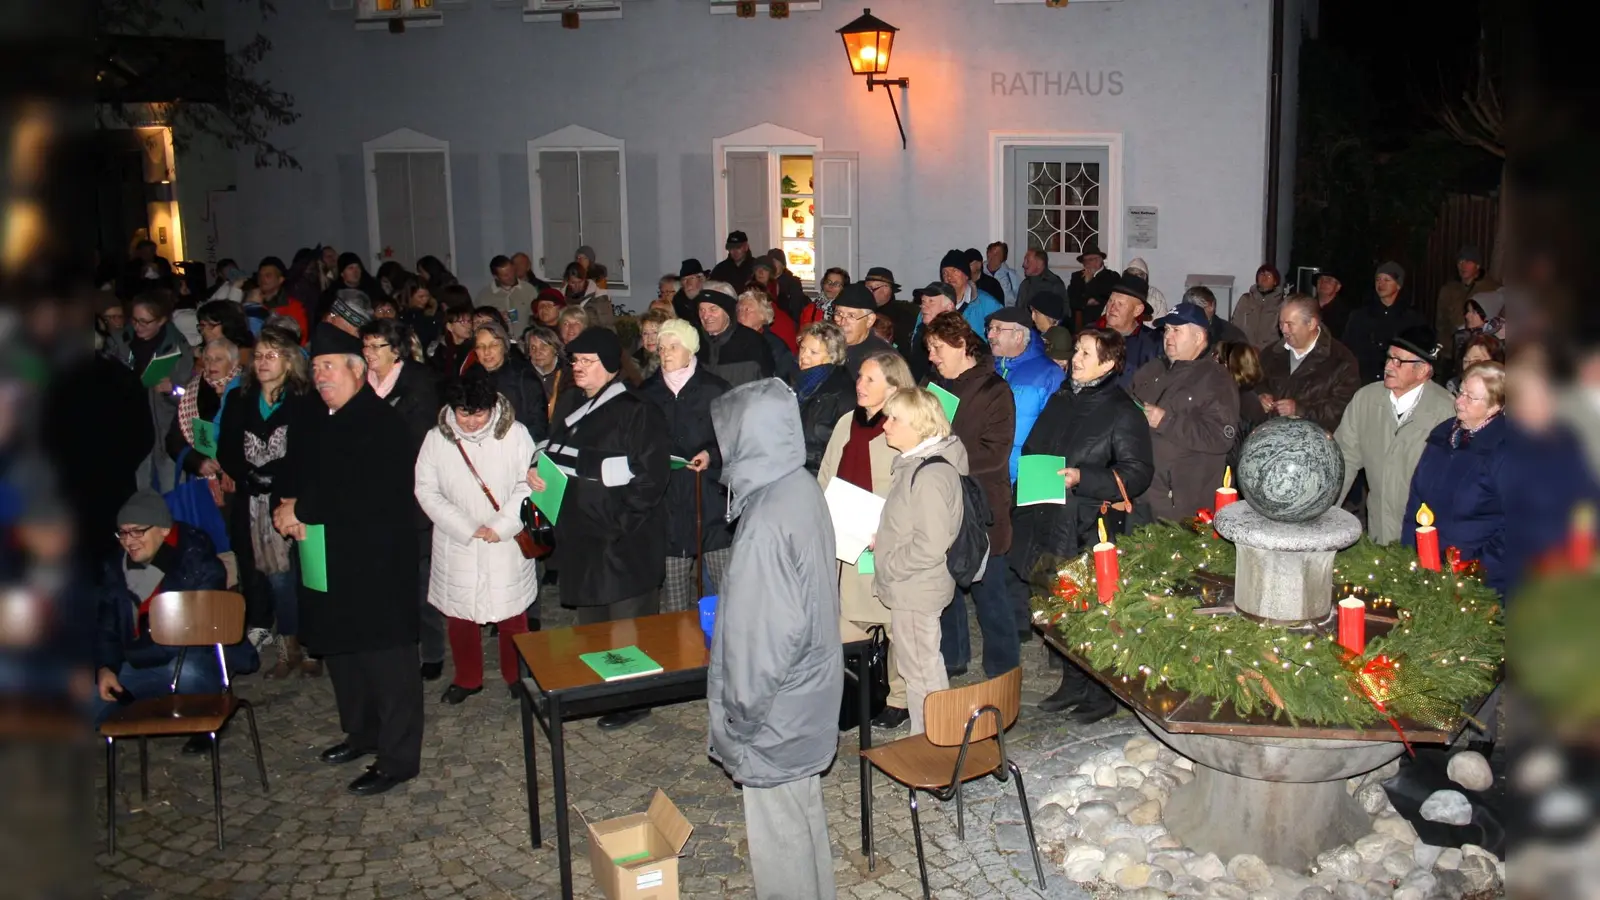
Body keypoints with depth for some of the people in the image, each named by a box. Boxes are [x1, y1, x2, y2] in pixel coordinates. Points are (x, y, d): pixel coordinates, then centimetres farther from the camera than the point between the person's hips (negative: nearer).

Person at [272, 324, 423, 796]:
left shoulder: (382, 423, -15)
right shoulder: (310, 424, 13)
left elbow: (368, 495, -24)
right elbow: (293, 478, 19)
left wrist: (303, 510, -17)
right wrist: (287, 505, -5)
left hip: (377, 561, -9)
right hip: (328, 560, 9)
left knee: (386, 658, -2)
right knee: (340, 650, 19)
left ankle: (398, 757, 8)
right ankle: (361, 731, 37)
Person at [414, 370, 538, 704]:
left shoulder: (514, 434, -8)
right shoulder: (436, 438, -3)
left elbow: (529, 485, -8)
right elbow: (426, 490, -4)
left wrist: (502, 526, -15)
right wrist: (467, 528, -10)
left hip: (506, 544, -2)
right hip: (456, 545, 2)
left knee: (511, 614, 7)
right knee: (458, 614, 11)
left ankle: (517, 676, 27)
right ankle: (468, 677, 31)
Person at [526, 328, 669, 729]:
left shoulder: (637, 412, -10)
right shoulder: (569, 412, 14)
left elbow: (650, 478, -14)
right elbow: (553, 462, 23)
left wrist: (619, 525, -18)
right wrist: (536, 475, 0)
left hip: (625, 540, -7)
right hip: (580, 535, 7)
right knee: (589, 623, 14)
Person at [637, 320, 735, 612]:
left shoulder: (714, 388, 3)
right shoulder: (647, 393, 12)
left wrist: (712, 454, -11)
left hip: (711, 499, -2)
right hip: (668, 502, 3)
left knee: (728, 587, -4)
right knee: (673, 596, 5)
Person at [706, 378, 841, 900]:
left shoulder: (766, 522, -28)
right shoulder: (802, 489, -1)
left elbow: (764, 636, -26)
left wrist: (740, 718, -13)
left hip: (777, 716, -9)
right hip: (810, 698, 9)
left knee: (779, 834, 9)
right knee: (805, 818, 24)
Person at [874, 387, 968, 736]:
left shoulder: (931, 475, -24)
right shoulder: (913, 463, 7)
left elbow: (929, 546, -26)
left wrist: (886, 564, -16)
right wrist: (881, 540, 6)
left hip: (917, 590, -10)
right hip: (910, 587, 10)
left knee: (921, 670, 3)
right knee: (924, 667, 20)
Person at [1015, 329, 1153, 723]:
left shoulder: (1122, 412, -8)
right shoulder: (1061, 400, 13)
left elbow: (1137, 472, -13)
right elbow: (1033, 448, 24)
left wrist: (1082, 477, -21)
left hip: (1089, 528, -7)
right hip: (1051, 523, 7)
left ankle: (1102, 694, 14)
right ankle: (1073, 685, 29)